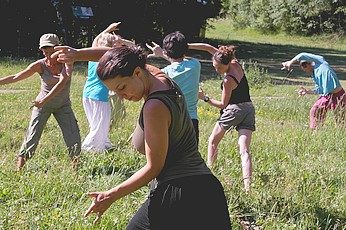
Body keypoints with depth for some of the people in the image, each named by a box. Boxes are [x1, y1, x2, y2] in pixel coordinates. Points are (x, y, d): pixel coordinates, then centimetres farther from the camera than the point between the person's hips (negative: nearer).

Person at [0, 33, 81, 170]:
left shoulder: (66, 61, -17)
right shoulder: (40, 65, -15)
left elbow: (62, 83, -30)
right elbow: (16, 77, -17)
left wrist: (45, 100, -39)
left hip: (63, 105, 1)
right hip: (42, 104, -1)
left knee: (73, 138, -5)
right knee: (32, 136, -6)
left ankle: (76, 167, 8)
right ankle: (19, 167, -1)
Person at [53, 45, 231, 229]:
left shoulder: (155, 107, -20)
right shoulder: (162, 79, 5)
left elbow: (154, 167, -15)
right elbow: (119, 55, 20)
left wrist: (111, 195, -11)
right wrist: (78, 54, 16)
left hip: (175, 194, -9)